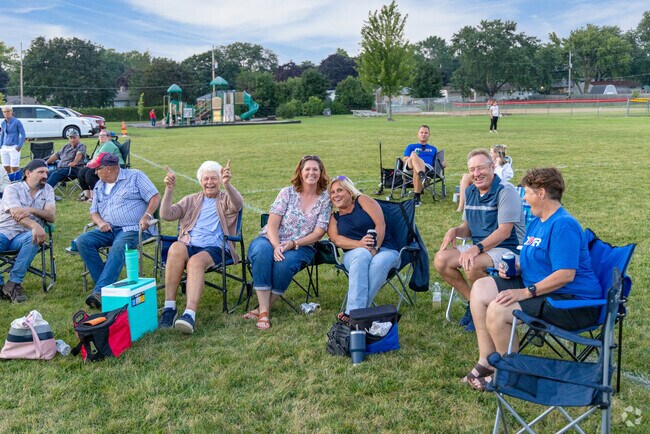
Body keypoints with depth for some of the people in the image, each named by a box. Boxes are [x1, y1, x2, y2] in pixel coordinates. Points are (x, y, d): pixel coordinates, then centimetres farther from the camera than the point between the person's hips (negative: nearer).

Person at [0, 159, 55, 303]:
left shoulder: (47, 190, 12)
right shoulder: (12, 189, 2)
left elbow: (52, 216, 1)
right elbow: (16, 214, -16)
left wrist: (31, 210, -18)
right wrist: (35, 226, -36)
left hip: (25, 236, 2)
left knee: (33, 238, -34)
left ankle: (14, 283, -24)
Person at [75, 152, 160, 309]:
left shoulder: (135, 176, 5)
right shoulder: (99, 186, 22)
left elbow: (155, 197, -2)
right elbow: (94, 212, 22)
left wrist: (147, 216, -19)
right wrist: (100, 222, -2)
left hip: (133, 229, -6)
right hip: (109, 230, 6)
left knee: (118, 247, -37)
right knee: (83, 241, -20)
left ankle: (100, 291, -41)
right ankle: (107, 285, -22)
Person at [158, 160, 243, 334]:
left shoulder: (226, 199, 17)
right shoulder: (191, 200, 26)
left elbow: (238, 204, -9)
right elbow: (166, 215, 12)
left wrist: (227, 184, -29)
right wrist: (169, 189, -3)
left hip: (215, 248, -2)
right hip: (189, 246, 2)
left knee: (196, 260, -37)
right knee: (176, 248, -34)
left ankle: (190, 314, -51)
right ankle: (169, 307, -33)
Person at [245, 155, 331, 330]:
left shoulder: (325, 199, 3)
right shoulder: (287, 192, 2)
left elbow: (318, 233, -3)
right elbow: (272, 224, -6)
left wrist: (293, 244, -16)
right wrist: (276, 246, -25)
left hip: (301, 247, 0)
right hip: (271, 240, 0)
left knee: (286, 262, -35)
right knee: (262, 252, -35)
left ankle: (264, 308, -17)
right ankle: (263, 312, -33)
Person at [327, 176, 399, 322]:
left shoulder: (363, 200, 8)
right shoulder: (333, 216, 16)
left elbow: (380, 224, -4)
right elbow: (336, 239, -1)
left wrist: (374, 248, -19)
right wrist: (360, 244, -20)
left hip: (384, 249, -1)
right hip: (354, 254, 1)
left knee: (379, 263, -37)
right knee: (362, 255, -36)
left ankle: (353, 311, -38)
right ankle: (357, 308, -46)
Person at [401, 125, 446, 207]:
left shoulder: (433, 149, 39)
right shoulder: (411, 147, 34)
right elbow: (405, 159, 17)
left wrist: (442, 164, 6)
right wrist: (412, 159, -5)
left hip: (427, 167, 0)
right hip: (410, 166, 0)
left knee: (417, 170, -41)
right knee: (413, 155, -38)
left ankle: (416, 197, -41)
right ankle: (422, 175, -65)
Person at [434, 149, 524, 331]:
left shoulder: (505, 191, -15)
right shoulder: (470, 192, 9)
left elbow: (504, 232, -22)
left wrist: (477, 249, -32)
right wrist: (455, 231, -6)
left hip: (507, 249, -8)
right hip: (479, 247, 8)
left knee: (472, 266, -35)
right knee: (441, 260, -10)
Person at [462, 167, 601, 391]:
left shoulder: (563, 225, -21)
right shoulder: (537, 221, 12)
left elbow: (566, 274, -28)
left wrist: (526, 292, -27)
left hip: (573, 303, -11)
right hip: (538, 285, 11)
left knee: (497, 311, -26)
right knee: (480, 288, 3)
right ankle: (486, 362, 2)